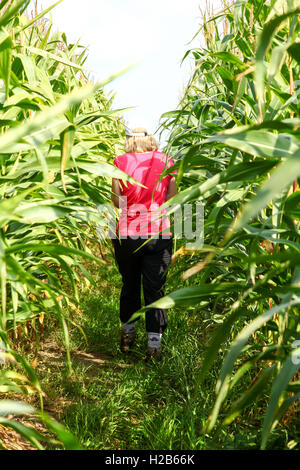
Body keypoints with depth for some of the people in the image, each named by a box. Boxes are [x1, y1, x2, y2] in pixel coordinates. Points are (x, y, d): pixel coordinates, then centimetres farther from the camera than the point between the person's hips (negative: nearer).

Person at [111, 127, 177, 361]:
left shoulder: (121, 161, 0)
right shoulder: (166, 161, 2)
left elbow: (117, 201, -1)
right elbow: (171, 199, 0)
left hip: (128, 234, 0)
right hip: (160, 235, 0)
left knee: (130, 285, 18)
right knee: (155, 289, 6)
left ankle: (128, 333, 32)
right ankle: (154, 344, 5)